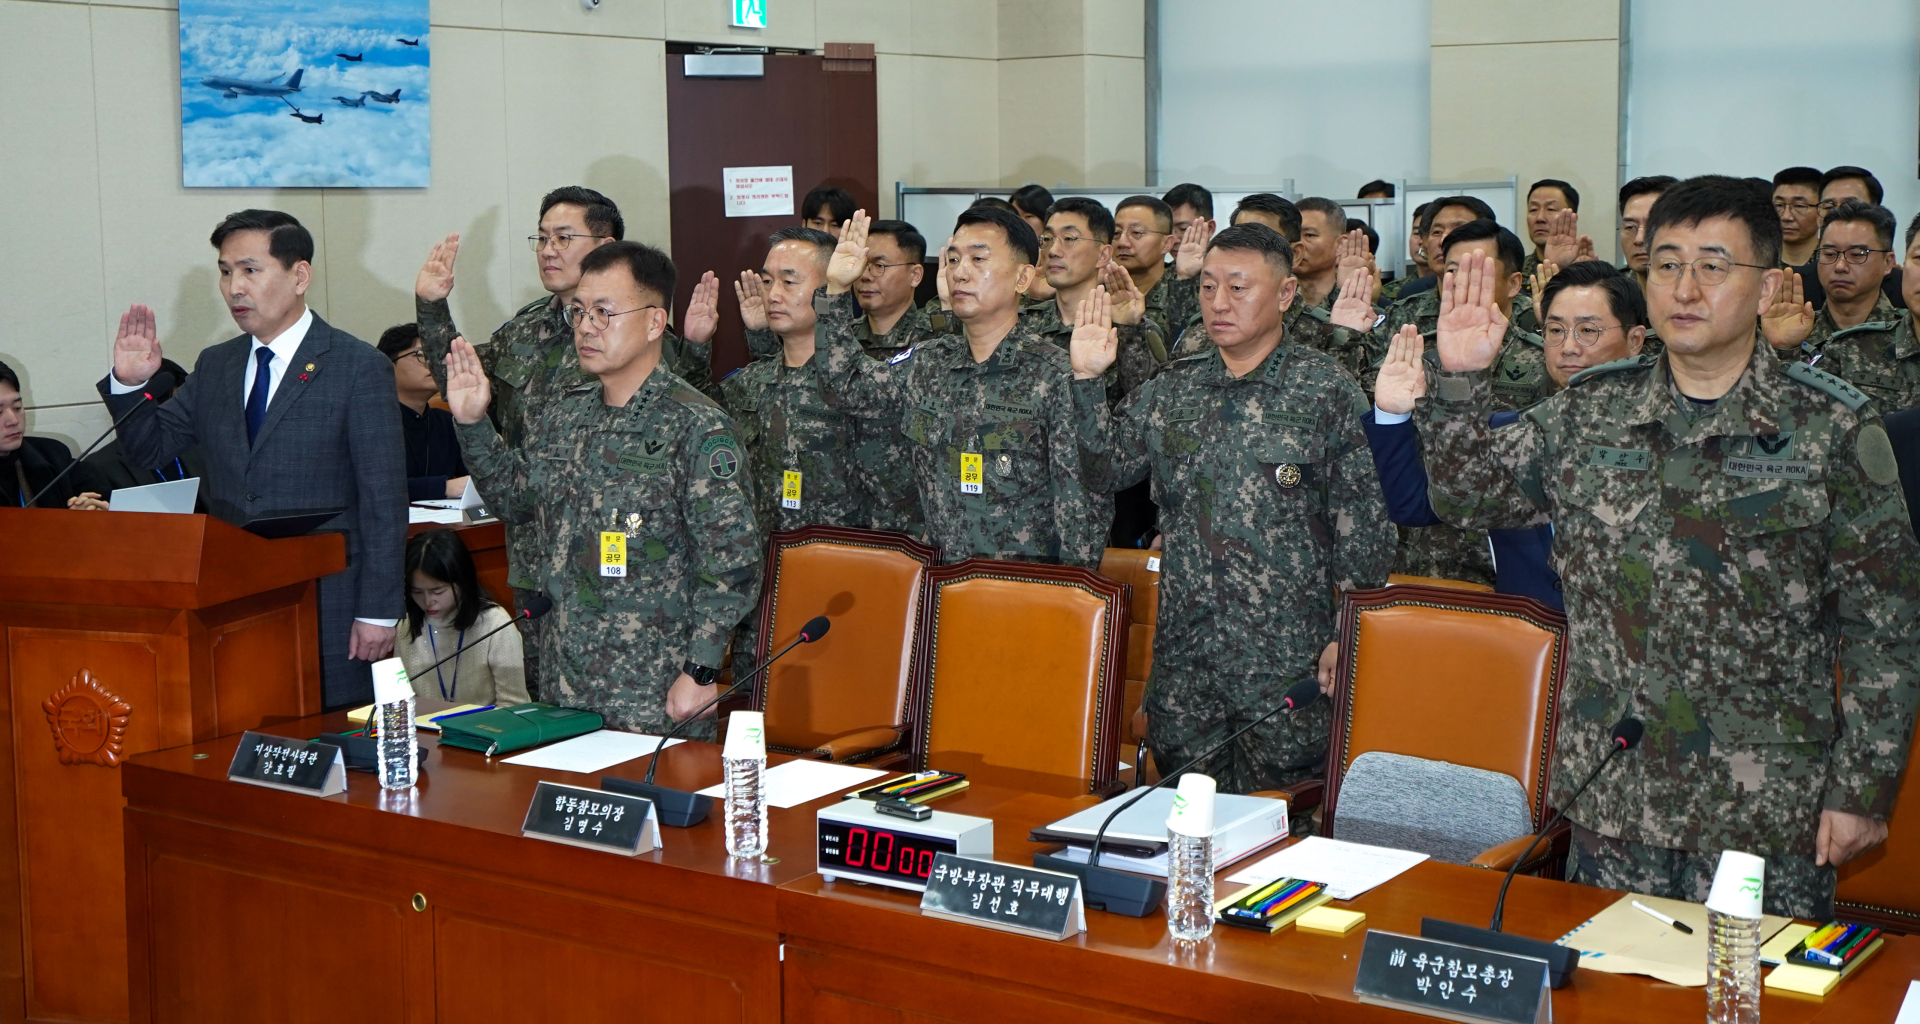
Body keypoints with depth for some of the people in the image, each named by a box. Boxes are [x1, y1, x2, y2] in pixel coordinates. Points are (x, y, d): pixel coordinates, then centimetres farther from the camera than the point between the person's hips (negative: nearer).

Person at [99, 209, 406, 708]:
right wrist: (129, 384, -2)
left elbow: (384, 502, -8)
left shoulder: (360, 368, -5)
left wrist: (378, 612, -11)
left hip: (327, 609, -5)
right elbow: (149, 449, 17)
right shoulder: (214, 367, 12)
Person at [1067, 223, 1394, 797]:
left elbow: (1361, 528, -3)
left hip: (1288, 664, -4)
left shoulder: (1326, 390, -3)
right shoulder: (1172, 390, 10)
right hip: (1184, 661, 4)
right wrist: (1087, 379, -1)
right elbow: (1103, 470, 11)